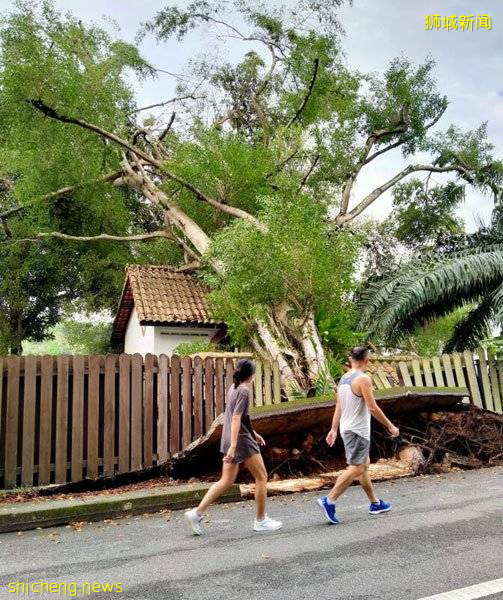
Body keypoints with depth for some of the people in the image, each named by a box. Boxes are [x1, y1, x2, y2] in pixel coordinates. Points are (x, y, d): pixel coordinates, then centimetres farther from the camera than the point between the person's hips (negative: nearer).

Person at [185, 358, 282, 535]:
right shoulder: (244, 391, -15)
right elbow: (236, 419, -23)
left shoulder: (232, 388, 11)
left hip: (228, 440, 9)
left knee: (227, 481, 13)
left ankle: (196, 513, 9)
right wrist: (233, 446, -27)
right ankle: (260, 520, 16)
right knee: (261, 477, 7)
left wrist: (253, 433, 27)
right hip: (242, 441, -9)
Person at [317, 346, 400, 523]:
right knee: (356, 468, -5)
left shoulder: (343, 379, 8)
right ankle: (329, 501, -9)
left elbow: (338, 407, 10)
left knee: (364, 465, 18)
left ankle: (375, 503, 30)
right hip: (358, 430, -9)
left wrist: (333, 429, 13)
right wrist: (390, 426, -9)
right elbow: (373, 408, -19)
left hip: (347, 428, 9)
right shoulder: (363, 379, -17)